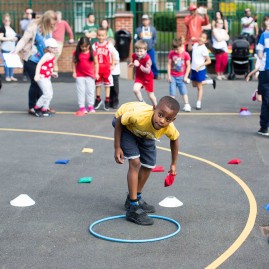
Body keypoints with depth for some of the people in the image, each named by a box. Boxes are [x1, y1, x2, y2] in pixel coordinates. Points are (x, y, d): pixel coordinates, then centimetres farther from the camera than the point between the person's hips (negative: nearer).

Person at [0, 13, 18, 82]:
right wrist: (9, 38, -17)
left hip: (12, 48, 6)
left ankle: (11, 76, 15)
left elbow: (15, 37, 24)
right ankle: (7, 76, 6)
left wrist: (15, 38, 1)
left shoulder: (12, 28, 14)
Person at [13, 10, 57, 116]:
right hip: (31, 60, -6)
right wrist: (15, 51, -25)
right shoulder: (33, 27, -13)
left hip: (42, 60, 6)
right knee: (35, 83, -2)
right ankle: (31, 107, 11)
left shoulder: (49, 30, 5)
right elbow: (24, 40, -15)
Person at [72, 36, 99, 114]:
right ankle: (82, 107, 7)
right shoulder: (76, 53, -4)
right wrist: (74, 72, -4)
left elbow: (96, 63, 2)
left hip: (90, 75, 0)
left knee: (90, 90, 6)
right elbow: (74, 63, 2)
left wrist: (96, 73, -2)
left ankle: (90, 106, 18)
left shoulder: (92, 53, -4)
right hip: (79, 75, 0)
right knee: (80, 91, 2)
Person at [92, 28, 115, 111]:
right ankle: (98, 99, 30)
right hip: (97, 68, 2)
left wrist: (112, 65, -5)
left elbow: (112, 55, 0)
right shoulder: (95, 45, 0)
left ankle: (107, 101, 11)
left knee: (107, 84, 4)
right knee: (97, 84, 13)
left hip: (107, 68, -2)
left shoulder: (109, 45, -4)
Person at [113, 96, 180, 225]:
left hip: (145, 134, 5)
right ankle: (133, 208, -14)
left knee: (148, 166, 8)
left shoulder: (169, 129, -33)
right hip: (125, 124, -5)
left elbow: (174, 140, -7)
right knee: (135, 162, -18)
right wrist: (117, 148, -24)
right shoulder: (139, 116, -46)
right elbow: (119, 121, -26)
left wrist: (173, 164, 1)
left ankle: (135, 198, 31)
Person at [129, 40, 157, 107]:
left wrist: (139, 65, -41)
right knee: (135, 89, -21)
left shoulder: (147, 58, -28)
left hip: (148, 77, -4)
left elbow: (148, 71, -32)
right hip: (139, 77, 4)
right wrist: (132, 64, -12)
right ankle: (141, 102, 3)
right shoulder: (134, 56, -12)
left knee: (150, 95, 9)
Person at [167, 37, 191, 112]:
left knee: (184, 91, 6)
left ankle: (186, 105, 13)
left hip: (181, 76, -1)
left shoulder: (185, 54, -11)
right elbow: (169, 64, -2)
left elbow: (188, 66, -5)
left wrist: (186, 76, -6)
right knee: (172, 92, 3)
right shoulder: (171, 53, -6)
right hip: (172, 76, 1)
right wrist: (169, 75, -4)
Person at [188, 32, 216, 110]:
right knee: (194, 85, 22)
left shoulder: (204, 49, -18)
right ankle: (210, 81, 37)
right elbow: (189, 48, 26)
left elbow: (209, 61, -18)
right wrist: (190, 40, 11)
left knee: (199, 87, 2)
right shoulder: (195, 45, 2)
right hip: (193, 69, 8)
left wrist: (200, 66, -26)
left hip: (200, 70, -8)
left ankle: (199, 104, 11)